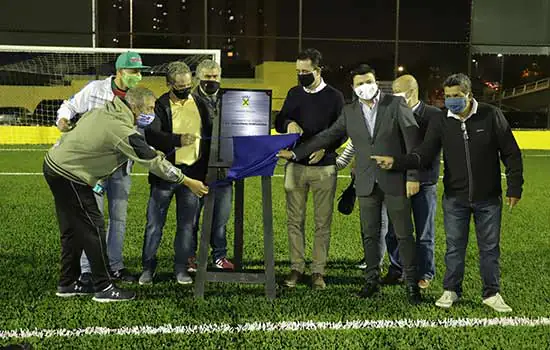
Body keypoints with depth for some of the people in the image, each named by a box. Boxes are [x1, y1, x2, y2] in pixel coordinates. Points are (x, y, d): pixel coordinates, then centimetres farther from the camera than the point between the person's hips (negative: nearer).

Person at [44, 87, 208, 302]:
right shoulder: (122, 131, -22)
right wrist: (188, 182, -12)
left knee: (73, 229, 17)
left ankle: (68, 284, 26)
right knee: (93, 229, -4)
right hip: (69, 176, -10)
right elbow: (154, 162, -19)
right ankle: (103, 288, 3)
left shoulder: (103, 112, 5)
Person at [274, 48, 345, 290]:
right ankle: (296, 267, 15)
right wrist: (289, 123, -10)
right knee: (295, 220, 6)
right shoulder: (294, 94, 11)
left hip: (324, 166, -3)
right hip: (295, 165, 3)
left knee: (322, 222, 2)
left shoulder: (334, 97, 0)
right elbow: (278, 123, 14)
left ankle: (318, 270, 9)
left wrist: (325, 147, -18)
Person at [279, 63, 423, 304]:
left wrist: (413, 176, -11)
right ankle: (372, 280, 22)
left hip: (395, 180, -3)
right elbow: (327, 136, 9)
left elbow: (412, 139, -6)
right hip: (367, 183, 3)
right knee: (370, 235, 10)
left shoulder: (396, 104, -3)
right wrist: (296, 153, 2)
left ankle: (411, 284, 12)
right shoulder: (349, 112, 8)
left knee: (404, 234, 3)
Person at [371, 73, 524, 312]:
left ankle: (492, 293, 23)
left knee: (490, 247, 9)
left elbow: (511, 154, -3)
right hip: (455, 198, 1)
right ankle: (451, 290, 25)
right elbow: (424, 156, -7)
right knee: (454, 246, 9)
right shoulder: (440, 122, -3)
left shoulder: (491, 116, -8)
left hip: (488, 198, -1)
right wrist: (395, 162, -23)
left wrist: (514, 188, -5)